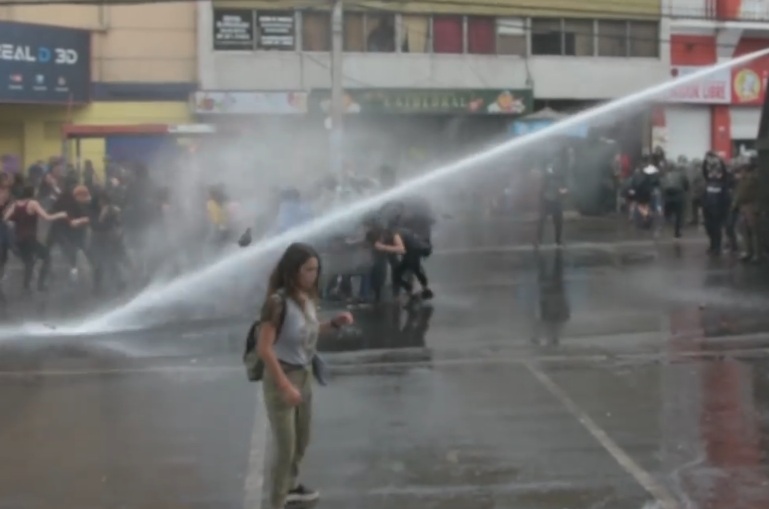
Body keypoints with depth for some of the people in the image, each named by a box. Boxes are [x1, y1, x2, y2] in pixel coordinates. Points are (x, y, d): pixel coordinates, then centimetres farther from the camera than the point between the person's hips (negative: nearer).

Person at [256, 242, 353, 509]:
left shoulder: (306, 297, -3)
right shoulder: (278, 302, -25)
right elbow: (264, 349, -24)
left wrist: (334, 323, -3)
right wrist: (286, 386, -24)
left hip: (305, 375, 8)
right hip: (281, 378, -8)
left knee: (302, 441, 24)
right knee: (285, 448, 0)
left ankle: (290, 487, 47)